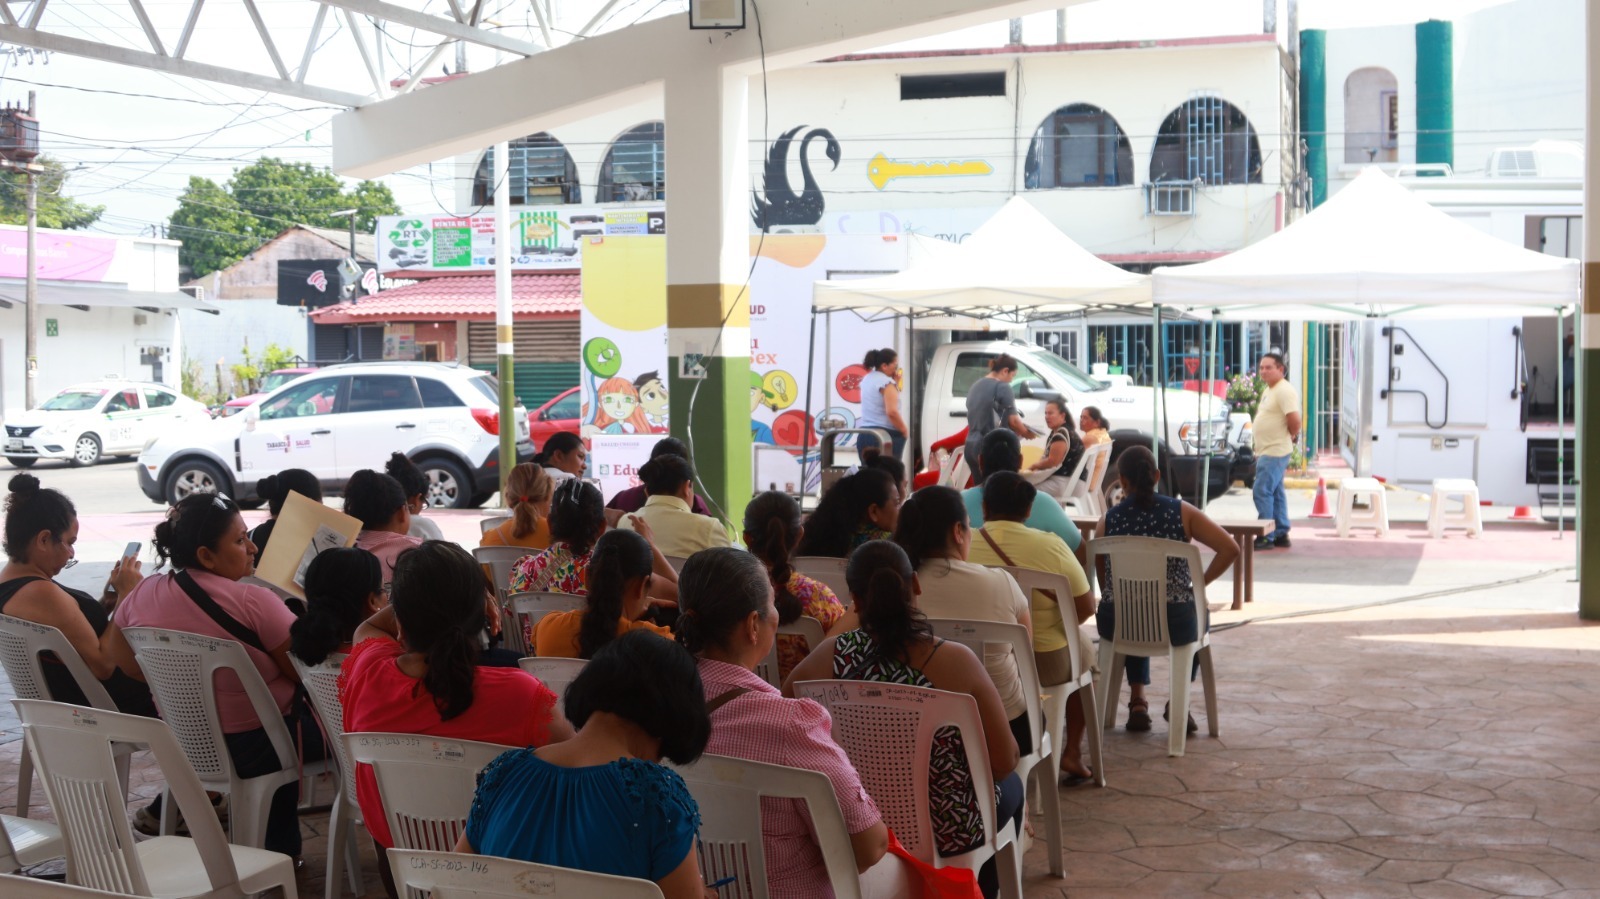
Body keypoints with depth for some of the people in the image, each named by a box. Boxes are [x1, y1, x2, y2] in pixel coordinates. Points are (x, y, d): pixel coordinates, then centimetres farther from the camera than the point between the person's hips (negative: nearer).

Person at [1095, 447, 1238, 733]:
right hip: (1175, 624, -1)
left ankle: (1137, 701, 29)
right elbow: (1230, 549, -7)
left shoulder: (1108, 520, -2)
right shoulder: (1181, 512, -3)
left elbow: (1103, 580, 5)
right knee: (1200, 614, 36)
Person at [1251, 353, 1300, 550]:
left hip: (1275, 451, -10)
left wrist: (1291, 436, -7)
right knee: (1276, 493, 13)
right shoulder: (1268, 391, 16)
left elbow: (1294, 420, -23)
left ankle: (1266, 537, -11)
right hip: (1266, 450, 10)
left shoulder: (1284, 391, -16)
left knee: (1263, 491, -12)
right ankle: (1281, 535, 19)